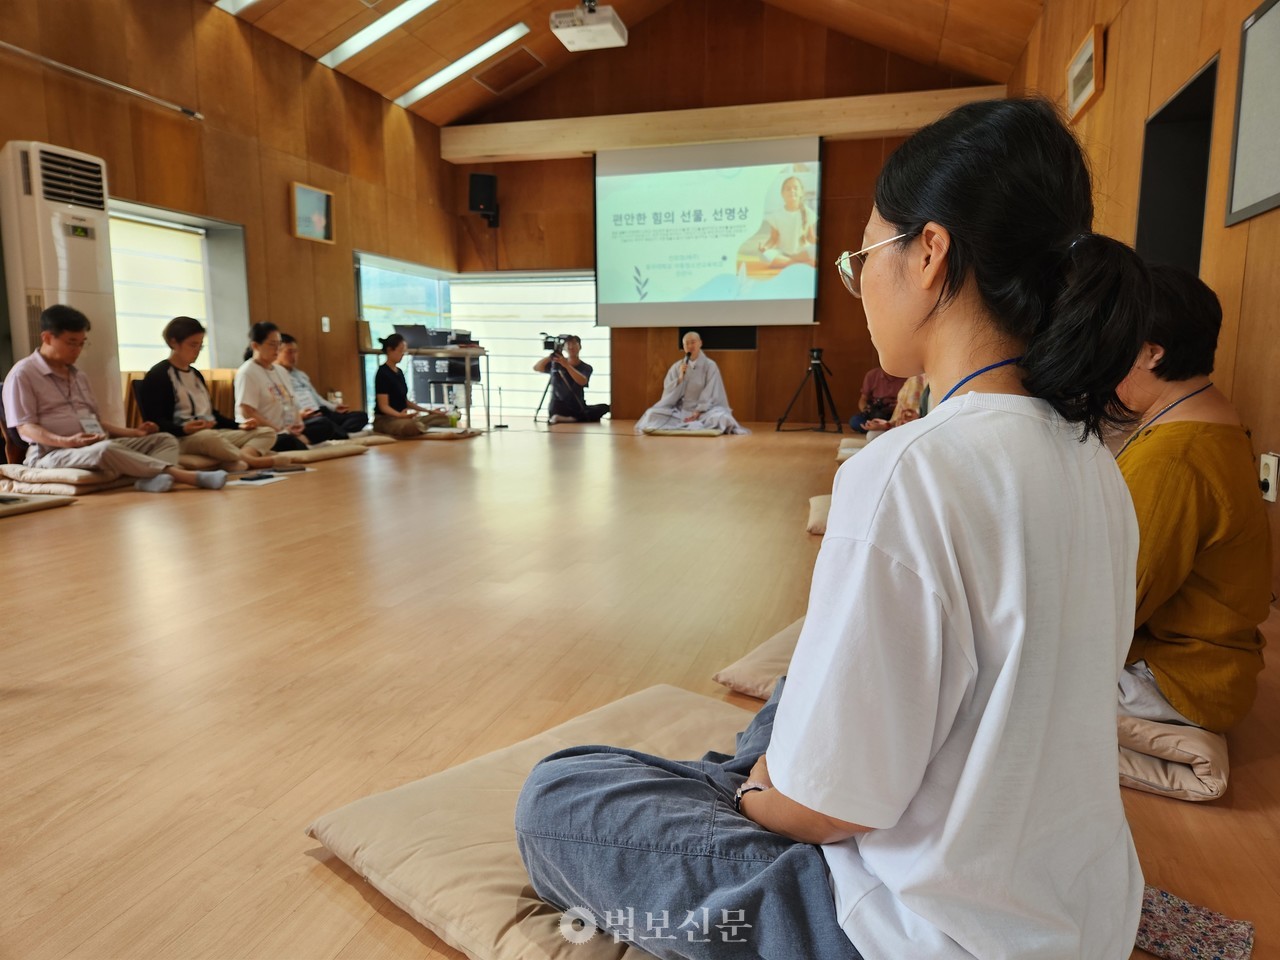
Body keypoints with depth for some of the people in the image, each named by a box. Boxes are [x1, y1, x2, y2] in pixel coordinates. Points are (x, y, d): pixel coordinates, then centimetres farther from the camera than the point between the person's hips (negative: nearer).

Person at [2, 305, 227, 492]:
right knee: (105, 450, -40)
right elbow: (25, 426, -9)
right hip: (52, 453, -8)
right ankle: (186, 475, -45)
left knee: (164, 439, -10)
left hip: (97, 447, 8)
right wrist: (66, 441, -26)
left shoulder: (79, 376, 24)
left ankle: (153, 479, -45)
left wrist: (133, 432, 8)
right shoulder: (22, 374, 0)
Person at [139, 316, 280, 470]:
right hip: (180, 438, -9)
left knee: (267, 433, -6)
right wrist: (183, 429, -30)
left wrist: (239, 426, 11)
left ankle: (241, 462, -38)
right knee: (209, 437, -44)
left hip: (213, 434, 9)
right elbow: (153, 421, -12)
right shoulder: (158, 375, -2)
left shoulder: (195, 374, 24)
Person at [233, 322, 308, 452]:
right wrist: (280, 430, -16)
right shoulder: (247, 373, -6)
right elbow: (247, 413, -13)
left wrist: (298, 425, 0)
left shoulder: (281, 372, 18)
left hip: (289, 434, 8)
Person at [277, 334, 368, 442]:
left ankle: (337, 436, -31)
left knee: (361, 415, -5)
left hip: (320, 414, 9)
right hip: (299, 421, -9)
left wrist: (333, 407, 18)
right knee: (324, 423, -44)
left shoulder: (300, 374, 31)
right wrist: (297, 415, -27)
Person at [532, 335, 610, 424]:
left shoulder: (586, 367, 2)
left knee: (604, 407, -25)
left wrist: (566, 365, -30)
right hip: (559, 407, -2)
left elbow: (582, 381, -19)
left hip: (578, 408, 2)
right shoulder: (556, 363, 7)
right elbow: (536, 368, -5)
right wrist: (551, 356, -19)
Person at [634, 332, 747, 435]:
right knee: (652, 413, -19)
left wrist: (697, 413, -19)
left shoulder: (710, 365, -3)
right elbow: (669, 392, 2)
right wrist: (680, 378, -14)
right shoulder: (677, 367, 6)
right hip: (681, 410, 3)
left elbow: (710, 394, -8)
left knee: (721, 417, -35)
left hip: (704, 409, -2)